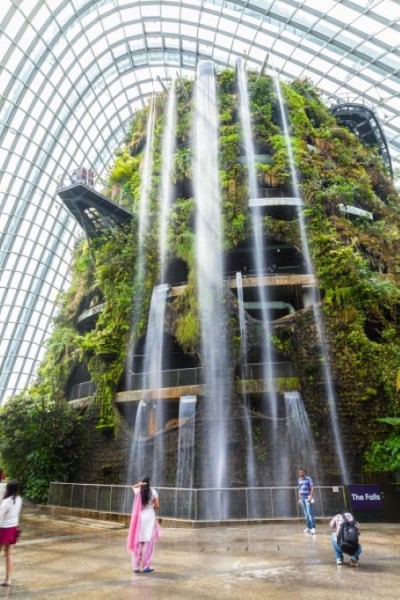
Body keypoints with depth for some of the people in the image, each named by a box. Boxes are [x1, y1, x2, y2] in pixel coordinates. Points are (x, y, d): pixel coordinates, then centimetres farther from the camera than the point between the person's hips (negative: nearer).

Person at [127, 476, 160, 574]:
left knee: (137, 543, 10)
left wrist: (140, 484, 11)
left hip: (139, 518, 3)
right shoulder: (153, 491, -5)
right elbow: (157, 506, -6)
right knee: (148, 543, 5)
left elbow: (133, 486, 26)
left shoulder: (138, 491, 1)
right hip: (149, 517, -3)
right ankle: (146, 567, 8)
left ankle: (136, 566, 14)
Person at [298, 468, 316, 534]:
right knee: (306, 514, 8)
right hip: (302, 498, 6)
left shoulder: (308, 479, -7)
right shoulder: (299, 480, 12)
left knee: (310, 513, -11)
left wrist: (311, 497, -16)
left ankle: (313, 527, -8)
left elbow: (312, 488, -9)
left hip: (308, 498, -6)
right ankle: (308, 527, 14)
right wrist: (299, 499, 16)